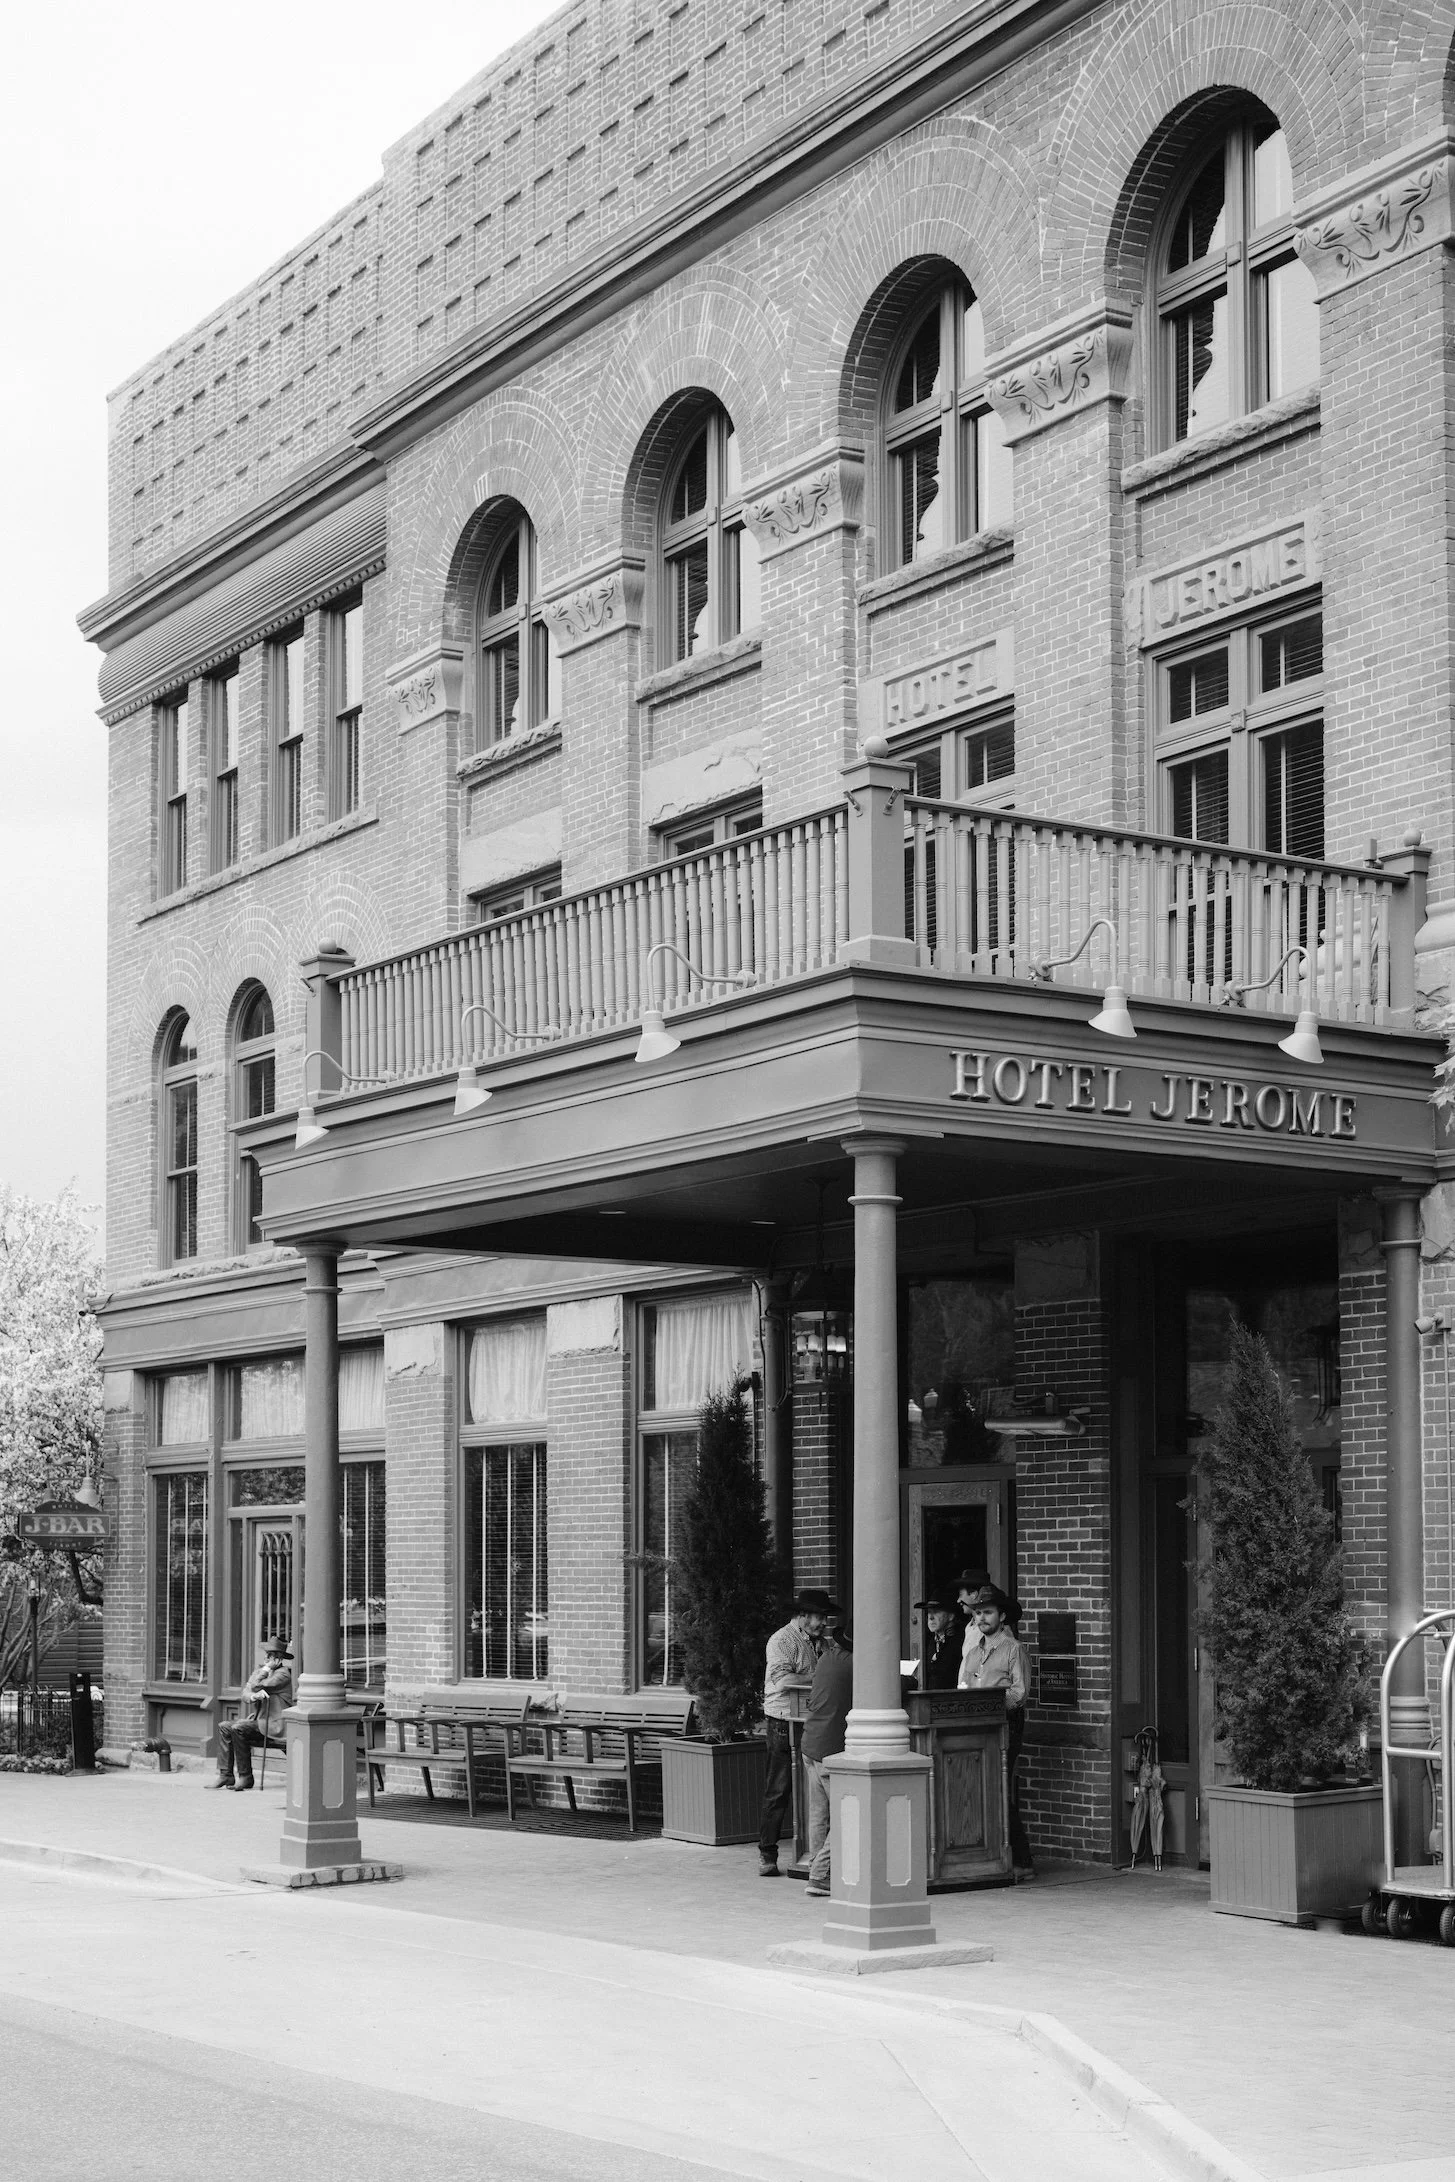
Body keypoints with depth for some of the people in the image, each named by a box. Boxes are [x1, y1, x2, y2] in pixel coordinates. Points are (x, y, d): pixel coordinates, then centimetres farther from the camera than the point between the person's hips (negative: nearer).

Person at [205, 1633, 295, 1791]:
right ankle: (225, 1775, -10)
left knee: (237, 1728, -26)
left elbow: (255, 1686, -17)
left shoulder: (283, 1674, -9)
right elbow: (245, 1694, 4)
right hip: (256, 1720, 8)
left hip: (271, 1725, -8)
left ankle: (246, 1777, -18)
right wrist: (254, 1696, -19)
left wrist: (268, 1668, -4)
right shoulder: (258, 1671, 17)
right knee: (224, 1727, -7)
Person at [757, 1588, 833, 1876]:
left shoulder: (816, 1641, 18)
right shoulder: (782, 1640, -7)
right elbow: (783, 1680, -19)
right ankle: (767, 1854, 0)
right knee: (778, 1790, -5)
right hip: (783, 1723, -7)